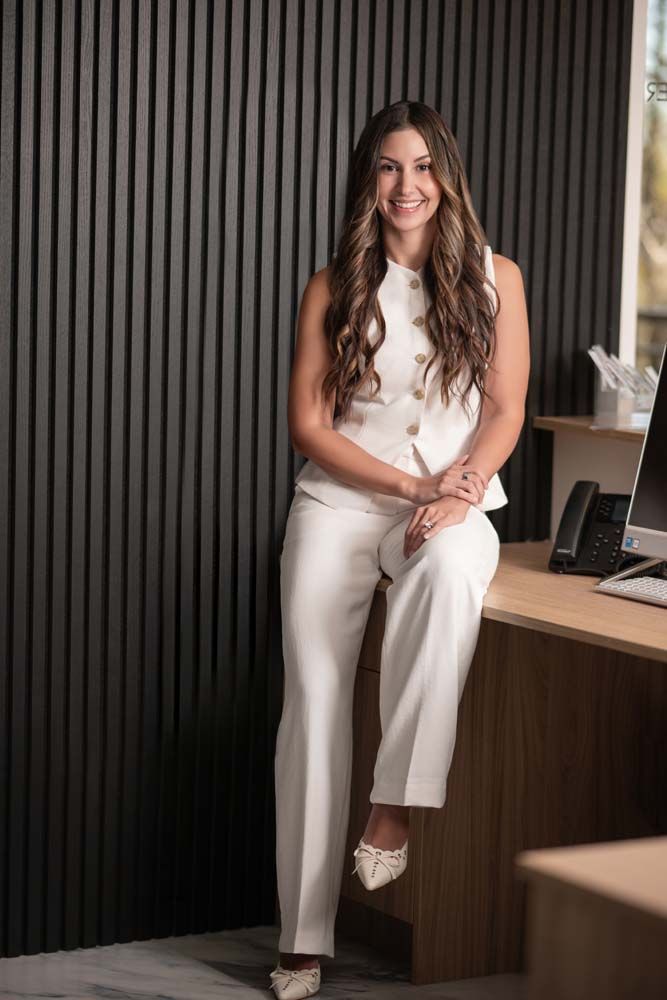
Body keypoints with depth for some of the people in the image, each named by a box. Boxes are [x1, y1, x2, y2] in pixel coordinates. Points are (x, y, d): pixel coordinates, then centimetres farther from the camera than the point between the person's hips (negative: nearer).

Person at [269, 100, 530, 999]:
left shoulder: (495, 278, 6)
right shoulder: (332, 289, 6)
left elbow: (505, 412, 4)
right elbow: (308, 423, 2)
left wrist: (460, 489, -15)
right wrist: (412, 485, -9)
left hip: (457, 499, -1)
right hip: (342, 497, 1)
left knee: (450, 567, -38)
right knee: (314, 699, -13)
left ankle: (396, 807, -28)